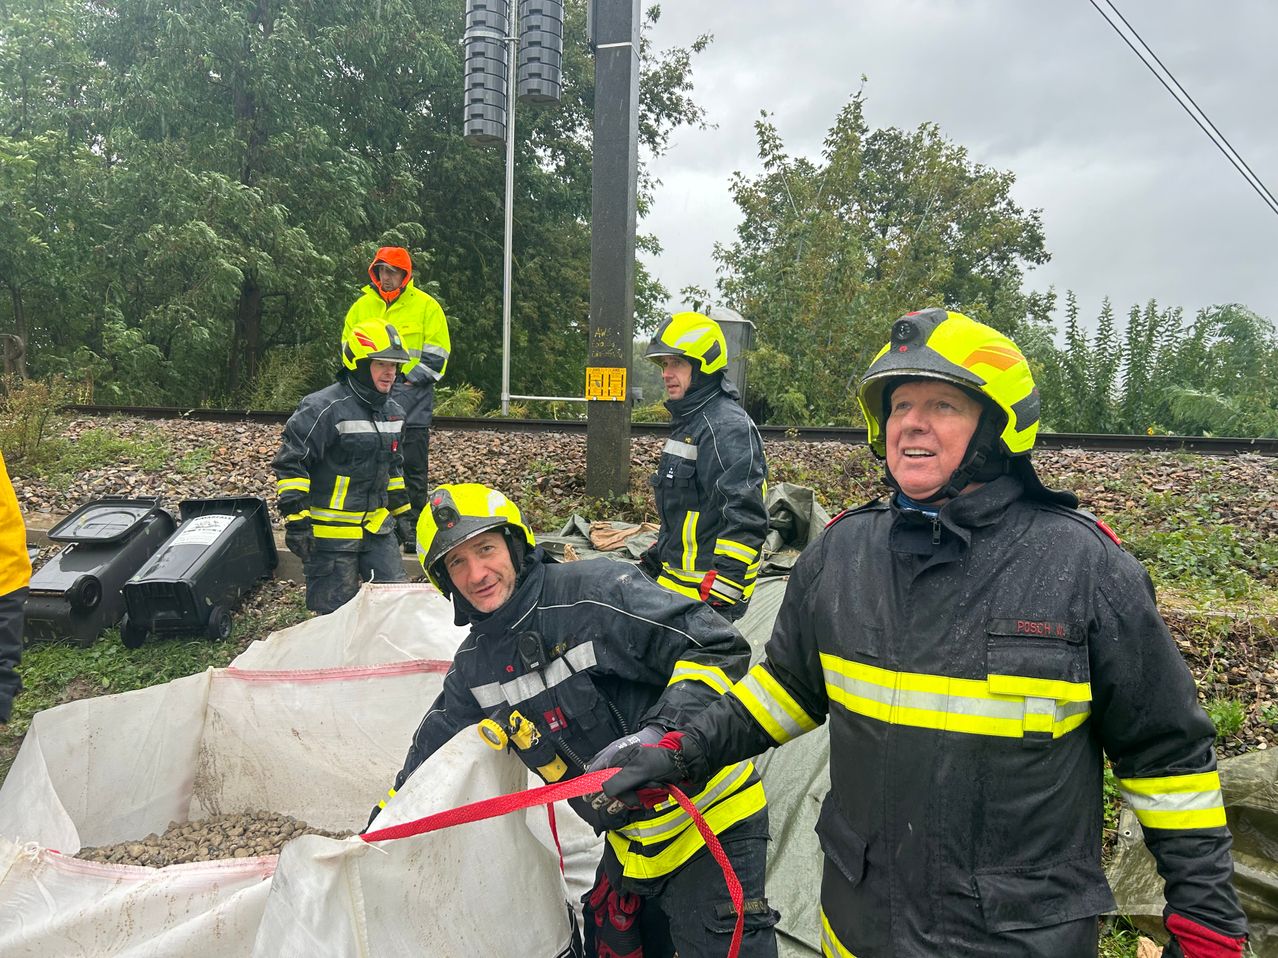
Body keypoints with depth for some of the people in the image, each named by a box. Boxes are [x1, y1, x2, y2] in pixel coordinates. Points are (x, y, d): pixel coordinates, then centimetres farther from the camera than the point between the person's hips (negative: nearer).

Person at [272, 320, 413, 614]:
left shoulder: (392, 411, 10)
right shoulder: (324, 408, -16)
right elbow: (291, 463, -16)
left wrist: (401, 511, 22)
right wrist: (296, 519, -20)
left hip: (376, 526, 7)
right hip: (330, 530, -7)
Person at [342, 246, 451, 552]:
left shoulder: (426, 306, 2)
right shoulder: (361, 306, 12)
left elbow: (437, 352, 0)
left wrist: (411, 381, -8)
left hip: (412, 397, -3)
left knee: (413, 466, -3)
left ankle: (413, 527, 4)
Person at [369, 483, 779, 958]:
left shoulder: (598, 592, -23)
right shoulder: (475, 664, 1)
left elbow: (719, 648, -24)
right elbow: (435, 742, 19)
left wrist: (658, 734, -35)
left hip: (711, 824, -6)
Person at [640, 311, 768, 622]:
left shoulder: (728, 427, -18)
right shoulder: (686, 423, 16)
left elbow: (746, 518, -25)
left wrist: (720, 593, -28)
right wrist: (652, 562, 25)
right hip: (674, 581, 10)